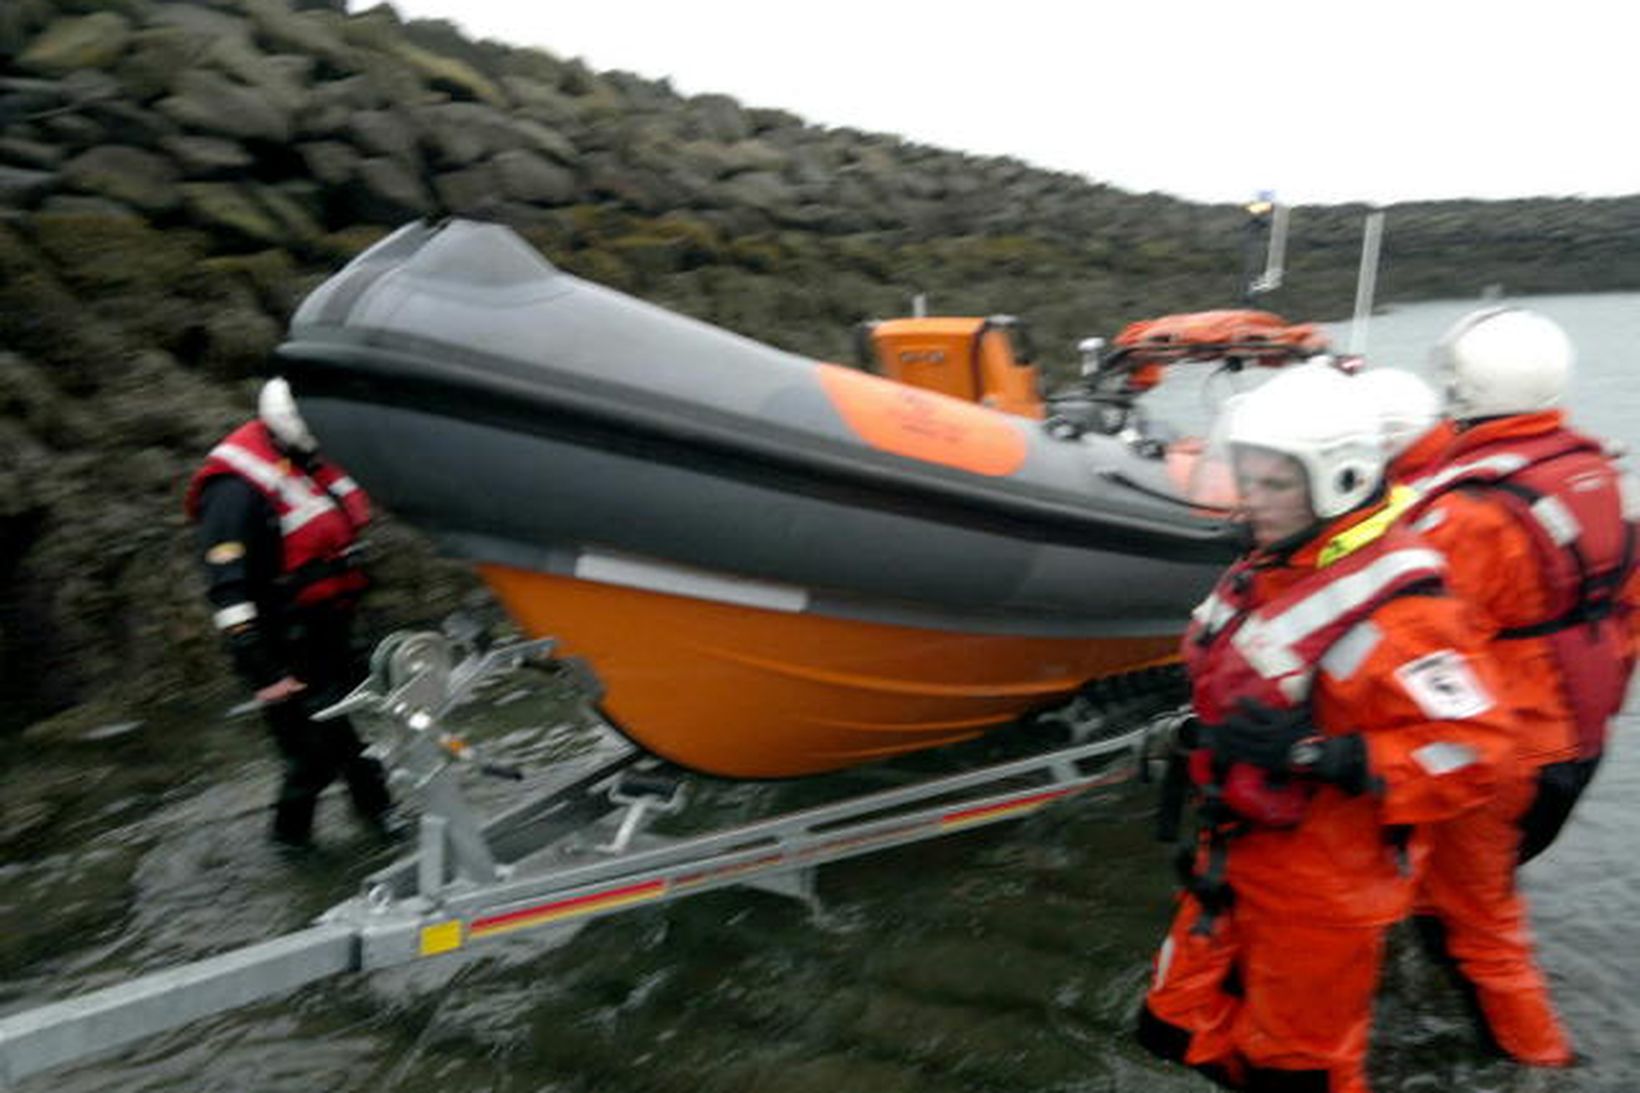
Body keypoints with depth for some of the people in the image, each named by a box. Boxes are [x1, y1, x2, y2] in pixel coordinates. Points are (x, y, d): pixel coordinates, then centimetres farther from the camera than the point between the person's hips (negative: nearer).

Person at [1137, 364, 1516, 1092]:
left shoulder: (1392, 607, -24)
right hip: (1236, 860, 8)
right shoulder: (1272, 567, 3)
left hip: (1321, 888, -8)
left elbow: (1472, 746, -27)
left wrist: (1321, 756, -33)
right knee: (1180, 1035, 20)